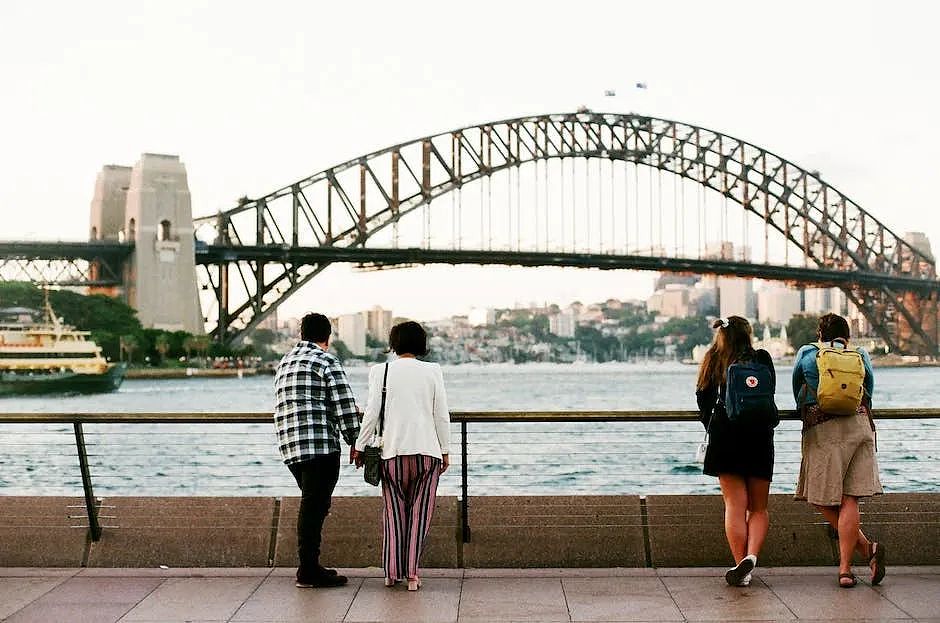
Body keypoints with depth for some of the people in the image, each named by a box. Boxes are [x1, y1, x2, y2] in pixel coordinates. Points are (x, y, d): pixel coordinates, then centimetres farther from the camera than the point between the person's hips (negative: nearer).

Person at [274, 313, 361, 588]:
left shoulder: (284, 362, 20)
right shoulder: (326, 361, -5)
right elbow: (344, 404, -9)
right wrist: (354, 441, -1)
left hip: (290, 447, 8)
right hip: (320, 444, -8)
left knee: (312, 504, 15)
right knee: (315, 506, -6)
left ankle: (309, 566, 18)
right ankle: (309, 571, -5)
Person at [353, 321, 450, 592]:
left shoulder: (380, 371, 0)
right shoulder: (433, 371, 1)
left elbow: (372, 413, -2)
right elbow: (441, 415, 2)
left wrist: (360, 447, 8)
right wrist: (444, 451, 10)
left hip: (393, 451, 0)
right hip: (427, 450, 0)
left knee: (394, 511, 12)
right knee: (419, 513, 5)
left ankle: (392, 572, 13)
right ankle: (412, 574, 4)